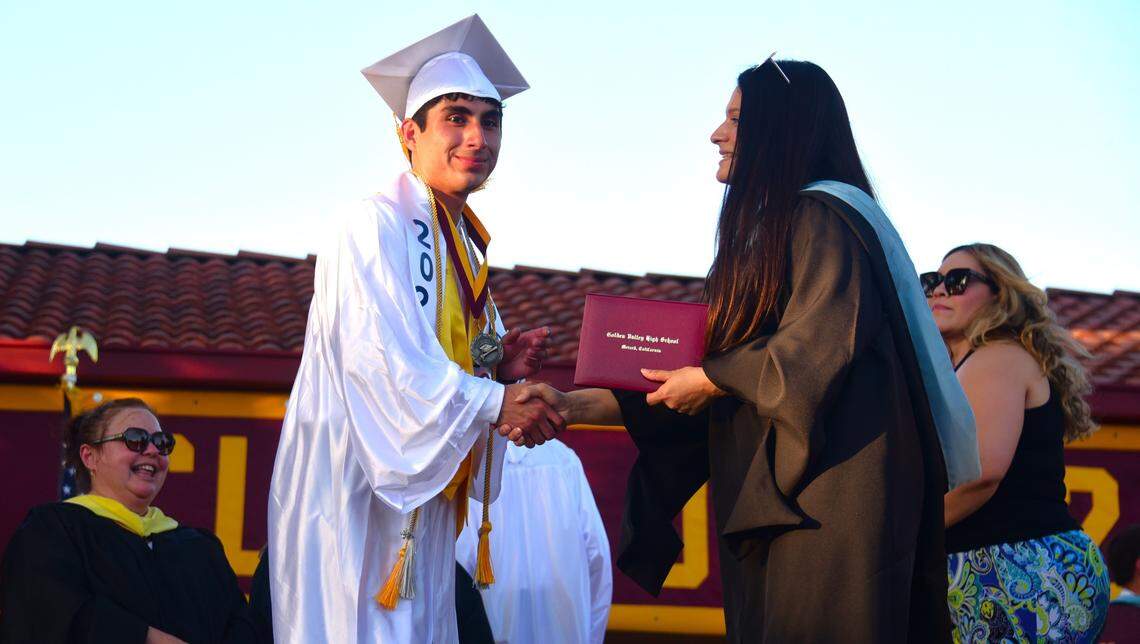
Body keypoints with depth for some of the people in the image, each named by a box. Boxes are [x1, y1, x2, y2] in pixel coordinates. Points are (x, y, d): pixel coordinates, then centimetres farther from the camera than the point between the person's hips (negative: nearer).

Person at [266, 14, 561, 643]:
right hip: (355, 486, -8)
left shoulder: (464, 248, 17)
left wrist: (502, 367, 2)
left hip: (420, 493, 8)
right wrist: (492, 399, -20)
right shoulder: (380, 224, -9)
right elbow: (376, 354, -20)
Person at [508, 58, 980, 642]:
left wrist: (710, 380, -7)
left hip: (828, 499, -9)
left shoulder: (823, 218, -7)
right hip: (771, 496, 9)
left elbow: (820, 346, -19)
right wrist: (580, 406, 12)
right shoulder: (767, 232, 22)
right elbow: (719, 375, 19)